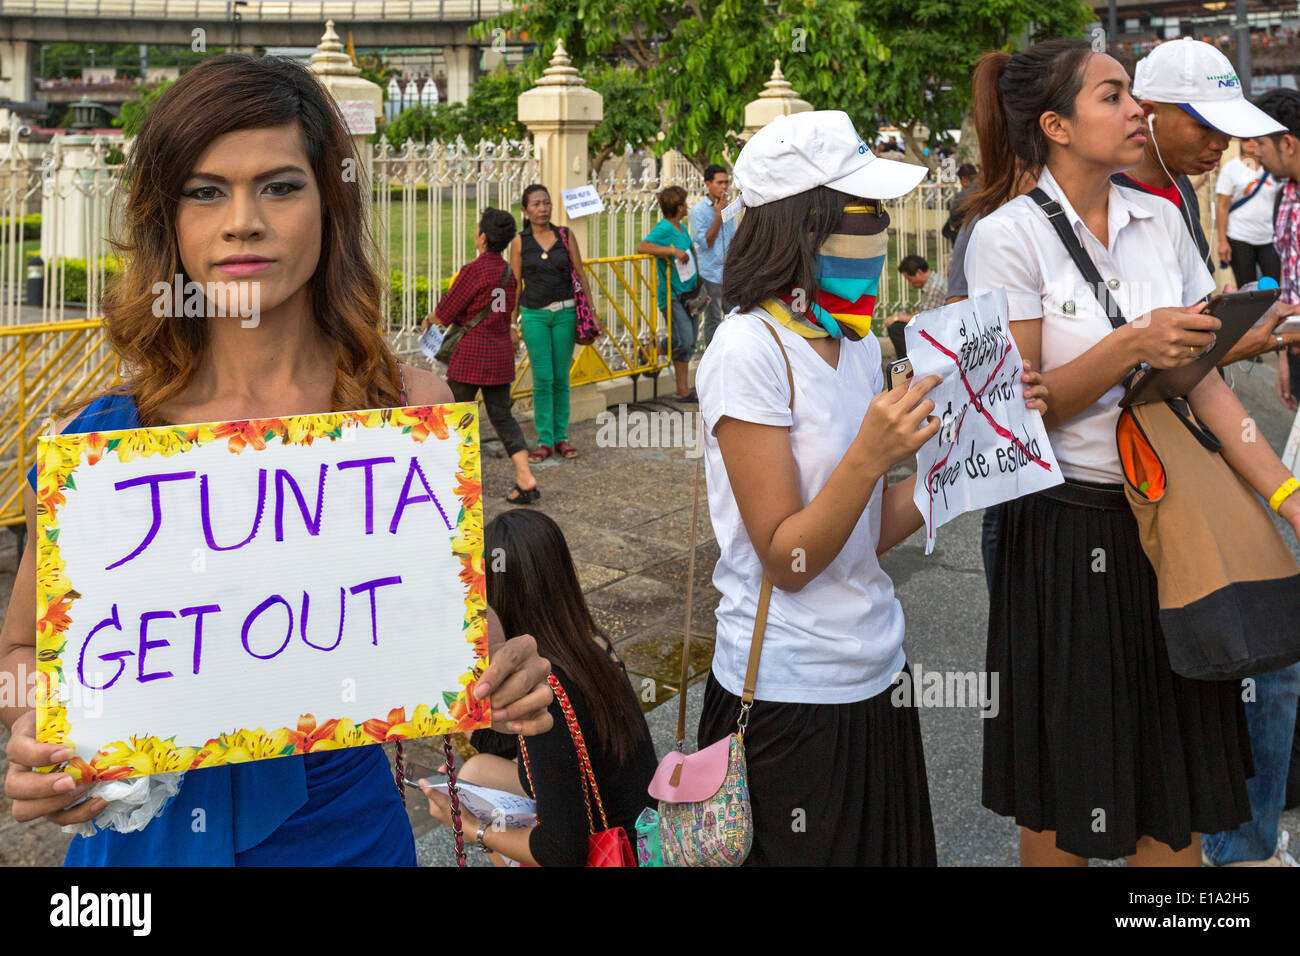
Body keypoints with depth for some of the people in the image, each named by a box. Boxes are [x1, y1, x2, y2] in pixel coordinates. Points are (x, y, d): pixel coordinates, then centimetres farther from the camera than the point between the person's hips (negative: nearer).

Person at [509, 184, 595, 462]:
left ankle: (561, 437, 15)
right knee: (542, 379, -3)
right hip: (534, 314, -1)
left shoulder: (565, 235, 4)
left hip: (565, 313, 1)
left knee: (561, 377, 5)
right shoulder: (519, 242, 1)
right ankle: (544, 441, 4)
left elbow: (580, 274, 6)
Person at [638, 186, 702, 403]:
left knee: (688, 345, 8)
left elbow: (692, 249, 30)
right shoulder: (663, 229, -15)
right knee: (683, 341, -14)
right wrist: (673, 251, -31)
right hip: (672, 296, -9)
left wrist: (698, 277, 25)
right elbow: (642, 247, -31)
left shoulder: (682, 228, 11)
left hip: (688, 294, 9)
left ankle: (684, 390, 14)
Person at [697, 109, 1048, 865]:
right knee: (808, 852, 9)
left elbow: (871, 533, 7)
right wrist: (868, 457, -30)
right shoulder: (749, 350, -18)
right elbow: (786, 561, -18)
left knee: (894, 850, 18)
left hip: (876, 675, 8)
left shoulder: (858, 342, 6)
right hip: (790, 693, -7)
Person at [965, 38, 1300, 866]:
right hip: (1067, 526, -5)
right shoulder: (1010, 236, -10)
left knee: (1181, 775, 11)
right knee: (1068, 795, 8)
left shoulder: (1161, 220, 6)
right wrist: (1132, 346, -24)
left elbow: (1203, 378, 4)